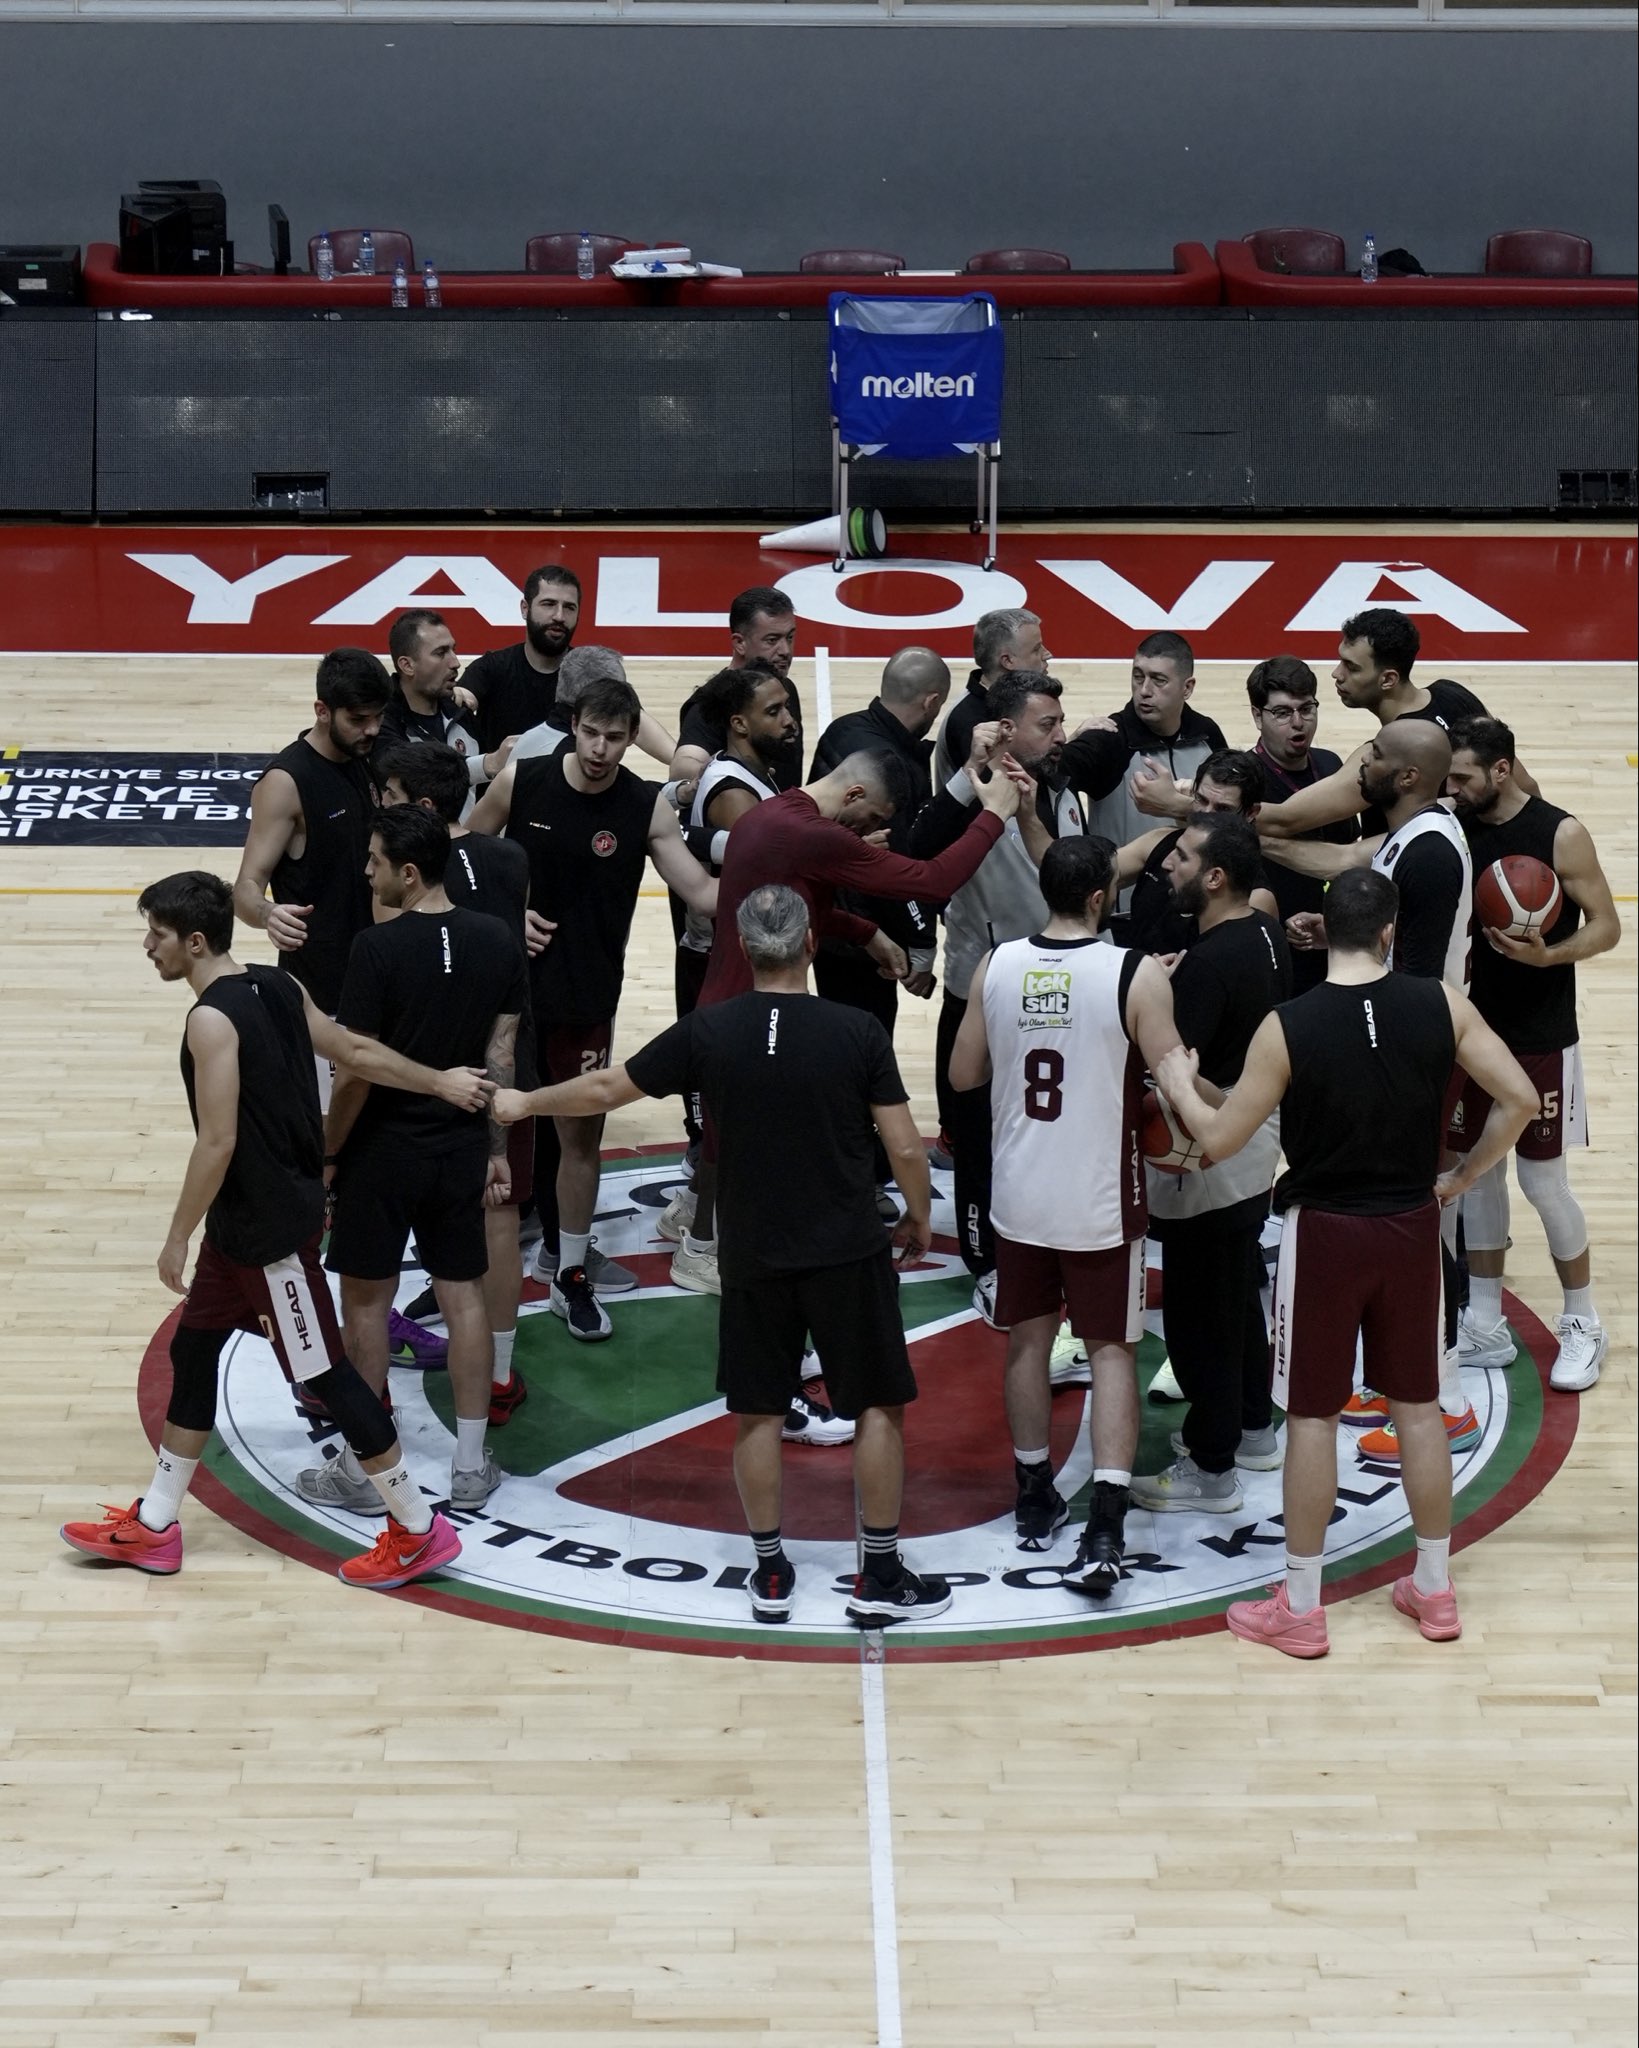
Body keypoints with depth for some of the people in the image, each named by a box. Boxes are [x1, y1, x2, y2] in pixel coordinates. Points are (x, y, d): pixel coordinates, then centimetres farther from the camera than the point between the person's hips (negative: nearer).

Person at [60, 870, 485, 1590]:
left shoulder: (212, 1020, -23)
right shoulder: (278, 988, 4)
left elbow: (217, 1142, -24)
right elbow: (357, 1052, 9)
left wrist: (178, 1238, -16)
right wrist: (438, 1082, 18)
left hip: (268, 1227, -10)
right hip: (248, 1223, 10)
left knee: (322, 1372, -1)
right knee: (192, 1351, 17)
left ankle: (417, 1531, 9)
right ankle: (151, 1528, 28)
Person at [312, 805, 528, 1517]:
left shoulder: (378, 947, -19)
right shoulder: (497, 940, -3)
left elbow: (357, 1069, -17)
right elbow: (502, 1054, 2)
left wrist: (328, 1151, -4)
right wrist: (496, 1150, 10)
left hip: (384, 1147, -5)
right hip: (462, 1145, 5)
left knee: (365, 1298, 8)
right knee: (463, 1294, 12)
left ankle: (361, 1470, 16)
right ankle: (471, 1467, 18)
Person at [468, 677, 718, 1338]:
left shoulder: (647, 807, -10)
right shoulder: (520, 782, -10)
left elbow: (701, 891, -11)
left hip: (587, 995, 0)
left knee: (581, 1134, 7)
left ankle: (571, 1277, 21)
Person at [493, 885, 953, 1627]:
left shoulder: (708, 1031, -6)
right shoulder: (858, 1032, -10)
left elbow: (603, 1090, 3)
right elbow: (906, 1148, -7)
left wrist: (522, 1104, 20)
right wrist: (918, 1217, 12)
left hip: (754, 1258, 2)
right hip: (848, 1252, -2)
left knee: (756, 1412, 14)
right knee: (878, 1406, 9)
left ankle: (770, 1573, 19)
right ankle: (880, 1577, 11)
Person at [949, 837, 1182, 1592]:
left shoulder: (994, 967, -5)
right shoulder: (1136, 976, -16)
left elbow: (963, 1075, 5)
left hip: (1019, 1195, 3)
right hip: (1101, 1202, -3)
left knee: (1028, 1339, 18)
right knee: (1110, 1350, 5)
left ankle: (1035, 1500, 29)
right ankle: (1104, 1529, -6)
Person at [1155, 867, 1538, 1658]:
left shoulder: (1288, 1027, -17)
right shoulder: (1440, 1005, -10)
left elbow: (1220, 1140, -10)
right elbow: (1519, 1100, -8)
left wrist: (1179, 1085, 9)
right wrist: (1464, 1177, 6)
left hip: (1324, 1232, -3)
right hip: (1412, 1227, 3)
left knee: (1312, 1417, 8)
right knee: (1418, 1407, 16)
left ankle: (1299, 1609, 16)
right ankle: (1434, 1591, 27)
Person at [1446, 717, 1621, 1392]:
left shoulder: (1560, 835, -13)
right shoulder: (1458, 832, 0)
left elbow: (1606, 926, -10)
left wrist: (1547, 955, -28)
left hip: (1541, 1040, -5)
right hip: (1475, 1029, 5)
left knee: (1543, 1182, 1)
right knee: (1476, 1172, 10)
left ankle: (1582, 1326, 18)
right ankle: (1484, 1327, 20)